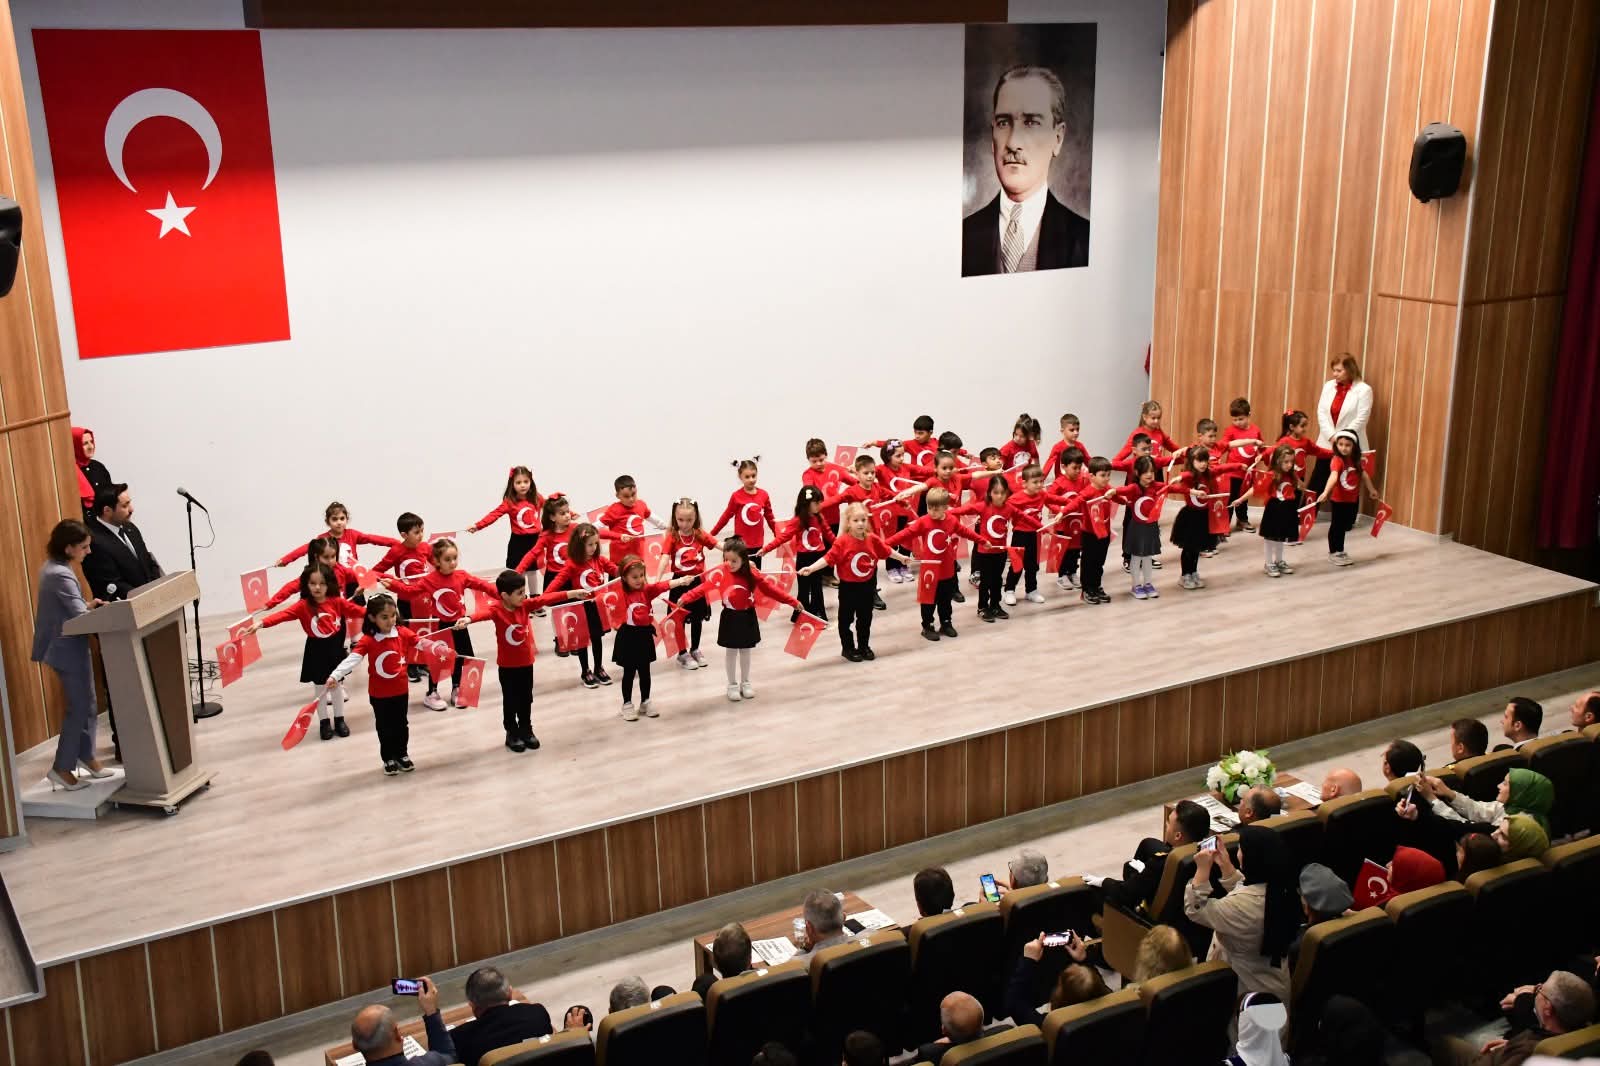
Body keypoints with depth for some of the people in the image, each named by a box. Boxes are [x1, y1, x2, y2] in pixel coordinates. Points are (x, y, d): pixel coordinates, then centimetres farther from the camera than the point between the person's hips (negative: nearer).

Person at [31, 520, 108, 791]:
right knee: (79, 707, -1)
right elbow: (80, 616, -26)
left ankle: (86, 756, 25)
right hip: (69, 649, -10)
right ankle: (62, 768, 6)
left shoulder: (51, 568, 9)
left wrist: (90, 605, 5)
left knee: (85, 705, 16)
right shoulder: (61, 575, -23)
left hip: (64, 646, 10)